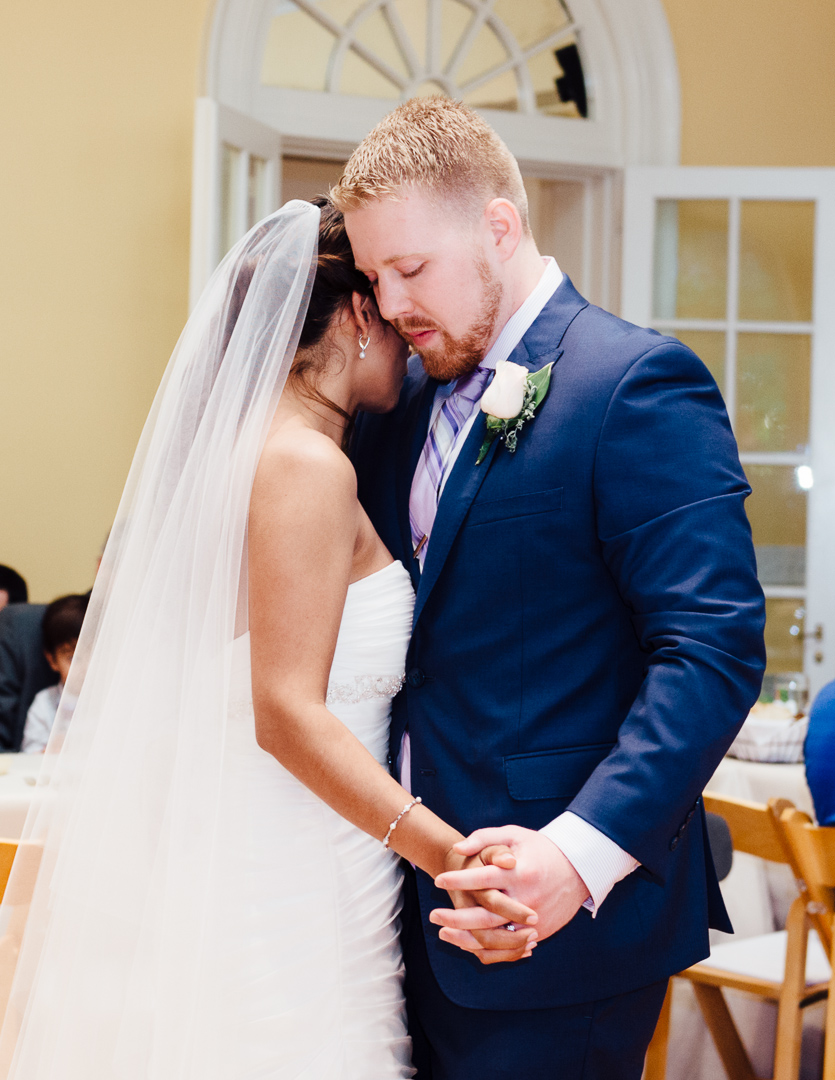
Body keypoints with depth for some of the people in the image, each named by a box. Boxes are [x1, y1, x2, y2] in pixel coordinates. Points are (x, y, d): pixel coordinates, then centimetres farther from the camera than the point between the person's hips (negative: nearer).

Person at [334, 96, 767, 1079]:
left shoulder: (637, 382, -13)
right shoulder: (410, 394, 11)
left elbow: (717, 649, -20)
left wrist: (583, 852, -29)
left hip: (561, 923, -7)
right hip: (421, 909, 7)